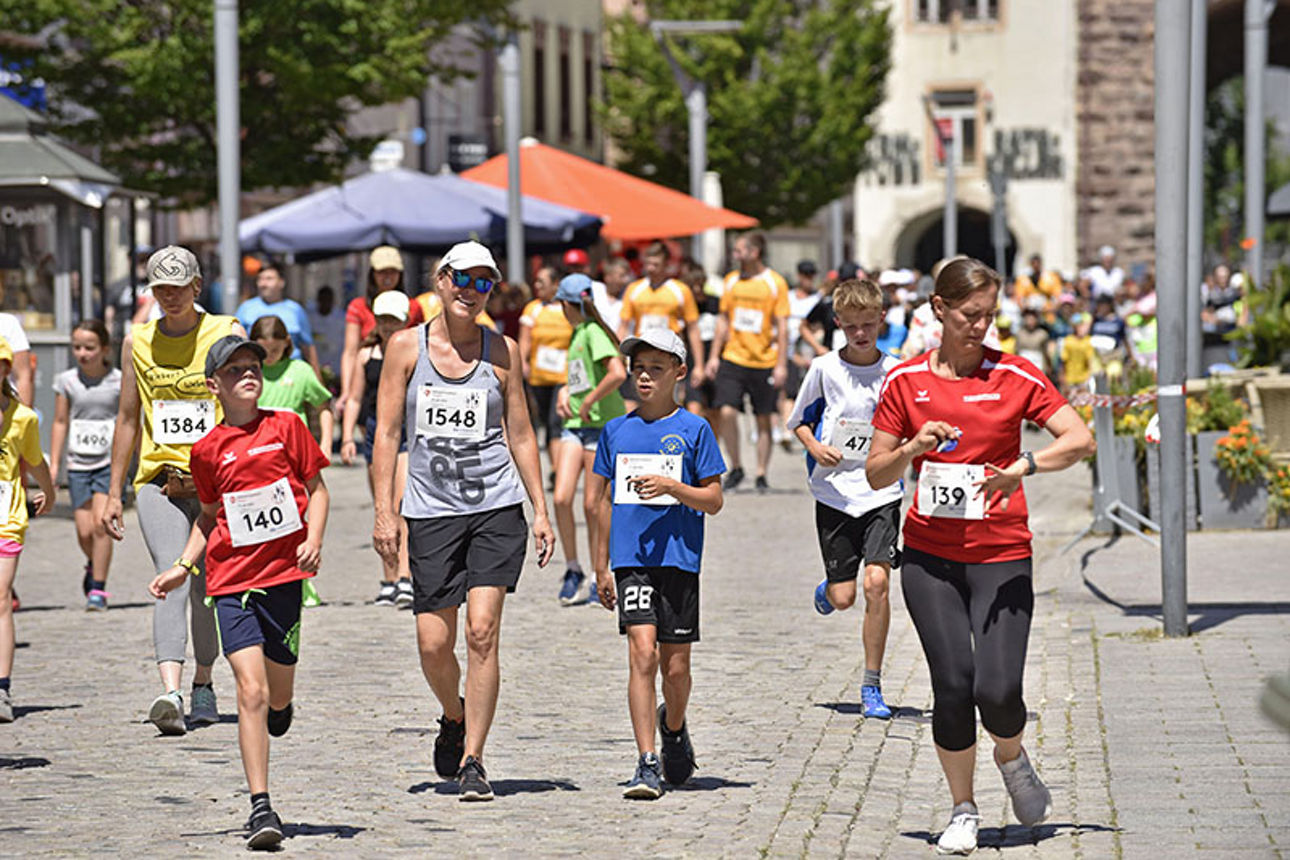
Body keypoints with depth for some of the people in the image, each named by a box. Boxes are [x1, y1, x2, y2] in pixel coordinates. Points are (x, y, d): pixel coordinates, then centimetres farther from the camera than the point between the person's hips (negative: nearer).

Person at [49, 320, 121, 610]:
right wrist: (53, 464, 8)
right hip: (78, 463, 3)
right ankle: (94, 565, 33)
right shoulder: (67, 381, 3)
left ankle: (98, 589, -8)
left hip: (110, 461, -3)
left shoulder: (119, 381, -4)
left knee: (101, 523, -15)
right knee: (84, 530, -1)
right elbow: (61, 422, 10)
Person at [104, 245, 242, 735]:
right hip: (159, 480, 0)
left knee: (208, 587, 6)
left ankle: (203, 684, 28)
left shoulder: (226, 335, 1)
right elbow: (128, 419, 15)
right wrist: (115, 493, 13)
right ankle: (170, 693, -30)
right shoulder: (138, 342, 9)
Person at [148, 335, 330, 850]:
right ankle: (261, 808, -11)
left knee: (278, 695, 10)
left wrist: (313, 540, -7)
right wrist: (184, 566, 9)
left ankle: (280, 707, 50)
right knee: (251, 690, -13)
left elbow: (317, 488, 8)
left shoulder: (284, 427, 1)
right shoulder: (208, 449, 4)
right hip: (232, 580, -1)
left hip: (284, 574, 1)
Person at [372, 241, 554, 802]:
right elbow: (387, 433, 2)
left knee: (482, 633, -12)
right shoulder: (407, 347, 3)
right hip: (430, 510, 1)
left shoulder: (502, 351, 5)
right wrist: (384, 512, -6)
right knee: (434, 644, -1)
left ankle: (472, 761, -8)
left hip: (497, 508, 0)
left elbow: (520, 435, 9)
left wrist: (541, 511, 3)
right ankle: (454, 718, 31)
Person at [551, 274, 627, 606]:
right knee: (562, 498, -5)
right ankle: (572, 569, 8)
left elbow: (617, 373, -26)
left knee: (592, 505, -2)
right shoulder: (576, 334, 15)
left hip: (603, 425, -7)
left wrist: (588, 402, -17)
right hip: (576, 426, 7)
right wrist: (565, 392, 10)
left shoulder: (593, 333, -13)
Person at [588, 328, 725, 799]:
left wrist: (671, 486, -16)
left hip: (679, 557, -1)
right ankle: (647, 764, -13)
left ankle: (674, 727, 38)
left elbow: (713, 501, 1)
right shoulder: (617, 431, 10)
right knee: (642, 654, -13)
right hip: (631, 560, 1)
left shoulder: (694, 430, 2)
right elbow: (603, 500, 17)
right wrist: (601, 567, 15)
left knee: (676, 665, 5)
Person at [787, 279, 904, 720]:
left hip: (882, 492, 0)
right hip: (835, 493, 0)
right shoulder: (824, 369, -1)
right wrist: (815, 448, -10)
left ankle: (872, 686, -3)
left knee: (877, 581, -15)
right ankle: (827, 587, 41)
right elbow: (799, 421, 9)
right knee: (843, 597, 0)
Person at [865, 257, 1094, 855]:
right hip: (929, 557, 1)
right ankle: (963, 811, 12)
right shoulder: (905, 381, 3)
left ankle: (1011, 757, 23)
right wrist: (912, 448, -13)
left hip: (1001, 556, -1)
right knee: (953, 683, -7)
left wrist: (1024, 465, -22)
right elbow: (876, 475, 7)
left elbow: (1081, 441, -6)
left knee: (997, 690, -12)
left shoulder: (1015, 376, -1)